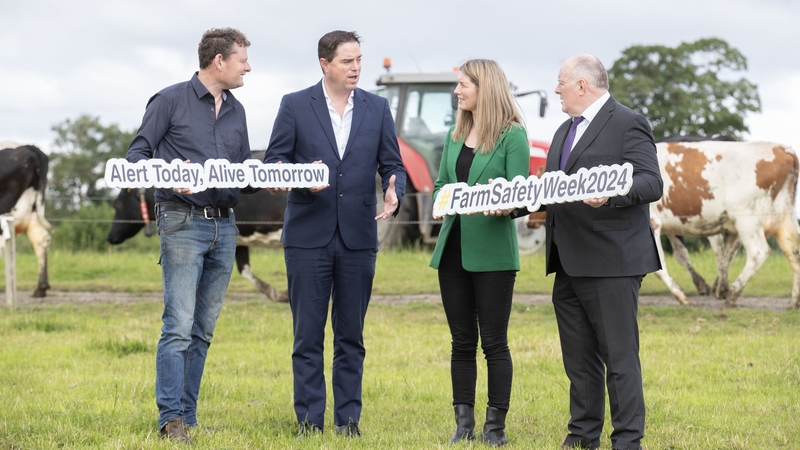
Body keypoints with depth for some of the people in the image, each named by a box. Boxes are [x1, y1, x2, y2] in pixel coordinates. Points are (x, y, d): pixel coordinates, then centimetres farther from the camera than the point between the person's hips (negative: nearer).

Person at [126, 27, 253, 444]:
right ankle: (171, 419, -11)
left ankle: (188, 417, 11)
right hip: (183, 222, -6)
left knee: (203, 330, 7)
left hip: (224, 226, 7)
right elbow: (137, 154, -3)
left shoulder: (235, 111, 16)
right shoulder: (171, 100, -2)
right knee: (179, 327, -11)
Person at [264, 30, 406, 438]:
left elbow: (392, 164, 7)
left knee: (351, 336, 7)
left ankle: (348, 418, 12)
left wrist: (394, 192, -15)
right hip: (308, 235, -2)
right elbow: (273, 163, 0)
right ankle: (309, 420, 5)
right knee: (307, 334, 0)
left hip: (357, 236, 2)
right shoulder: (295, 105, 0)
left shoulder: (377, 108, 7)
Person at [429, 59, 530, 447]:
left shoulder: (512, 135, -6)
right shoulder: (455, 135, 13)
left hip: (492, 250, -6)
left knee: (493, 342, -1)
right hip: (453, 248, 6)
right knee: (462, 341, 9)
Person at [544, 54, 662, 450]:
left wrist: (609, 193, -33)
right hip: (569, 264, 9)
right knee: (578, 356, 13)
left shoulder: (627, 124, -7)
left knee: (619, 355, -5)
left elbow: (652, 183, -16)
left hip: (611, 261, -9)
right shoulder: (565, 131, 21)